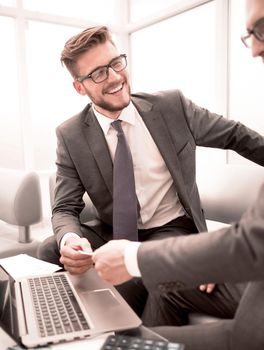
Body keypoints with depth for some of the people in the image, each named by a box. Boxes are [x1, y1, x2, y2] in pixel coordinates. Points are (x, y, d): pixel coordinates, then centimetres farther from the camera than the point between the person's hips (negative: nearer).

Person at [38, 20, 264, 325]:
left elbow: (237, 136, 4)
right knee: (50, 252, -23)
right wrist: (70, 240, -31)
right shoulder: (70, 136, -6)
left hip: (171, 230, -1)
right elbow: (65, 208, -6)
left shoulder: (172, 106, -8)